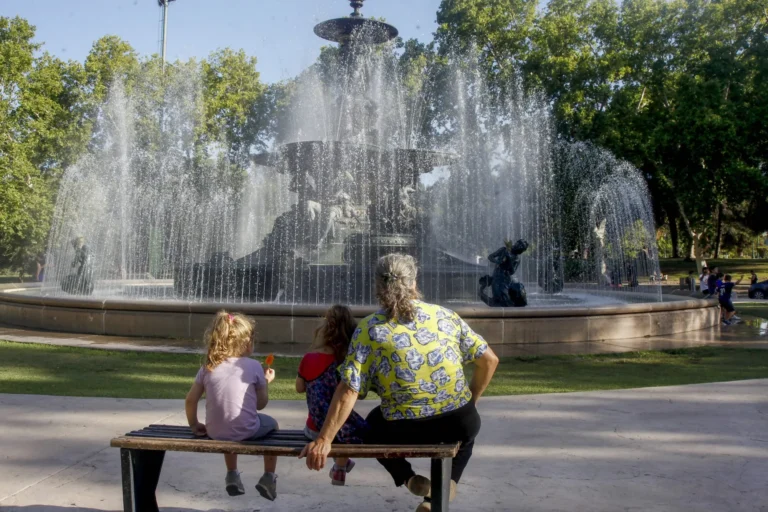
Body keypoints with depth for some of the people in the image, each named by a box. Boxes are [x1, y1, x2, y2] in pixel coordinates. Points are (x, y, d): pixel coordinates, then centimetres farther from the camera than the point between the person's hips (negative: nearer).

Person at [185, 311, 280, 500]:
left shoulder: (208, 367, 2)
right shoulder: (253, 366, -6)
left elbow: (190, 400, 4)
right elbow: (261, 404, 0)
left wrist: (194, 425, 18)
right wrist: (266, 381, 15)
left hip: (215, 432, 4)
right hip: (246, 431, -4)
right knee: (271, 424, 29)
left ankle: (232, 476, 46)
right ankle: (269, 477, 29)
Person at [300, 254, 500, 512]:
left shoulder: (369, 329, -4)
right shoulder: (445, 315, 4)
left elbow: (348, 391, -11)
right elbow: (489, 360, 6)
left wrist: (324, 440, -7)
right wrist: (470, 400, 20)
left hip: (405, 432, -1)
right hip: (457, 423, 1)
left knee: (374, 424, 33)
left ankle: (408, 478, 14)